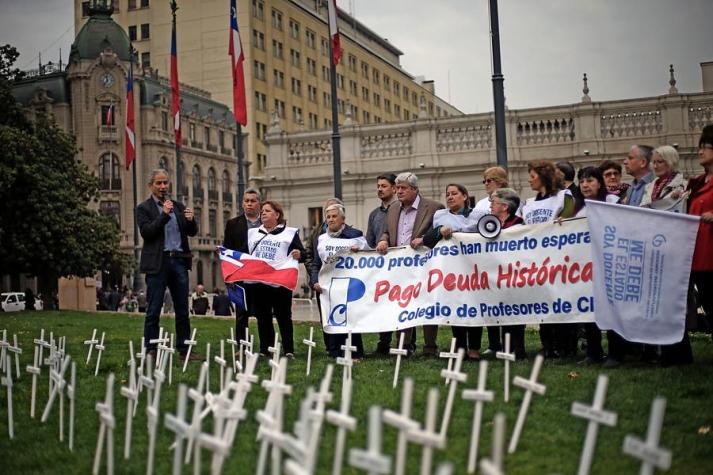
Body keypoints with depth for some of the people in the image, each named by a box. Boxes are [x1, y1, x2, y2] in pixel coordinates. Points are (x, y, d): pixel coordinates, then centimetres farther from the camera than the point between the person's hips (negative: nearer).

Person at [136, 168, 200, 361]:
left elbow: (192, 232, 13)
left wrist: (190, 220, -9)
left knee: (183, 309, 6)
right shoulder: (144, 208, 3)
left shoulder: (178, 206, 16)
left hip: (179, 261, 5)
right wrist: (164, 214, -18)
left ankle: (184, 349, 11)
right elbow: (146, 232, -11)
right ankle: (151, 350, 4)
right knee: (153, 310, -1)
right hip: (158, 263, -4)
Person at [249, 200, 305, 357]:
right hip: (258, 282, 4)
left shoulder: (290, 233, 6)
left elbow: (302, 253, 0)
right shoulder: (253, 233, 18)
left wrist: (299, 254, -23)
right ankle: (264, 350, 13)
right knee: (262, 317, 7)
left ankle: (289, 350, 4)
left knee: (284, 316, 0)